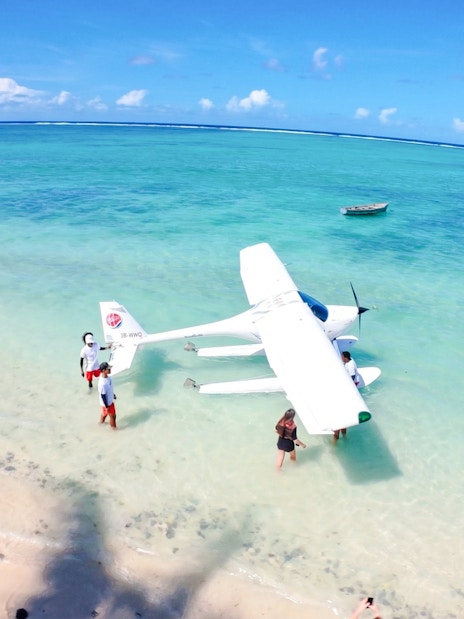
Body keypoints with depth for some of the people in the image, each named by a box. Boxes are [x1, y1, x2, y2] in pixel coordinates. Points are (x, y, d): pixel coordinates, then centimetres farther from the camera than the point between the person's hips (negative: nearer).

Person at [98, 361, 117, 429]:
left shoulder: (106, 376, -13)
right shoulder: (102, 383, -40)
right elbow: (102, 395, -28)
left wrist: (113, 394, 20)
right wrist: (107, 406, -17)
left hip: (110, 400, 8)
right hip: (107, 402, -8)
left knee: (105, 412, 33)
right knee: (113, 416, 16)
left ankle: (101, 421, 58)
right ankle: (113, 427, 41)